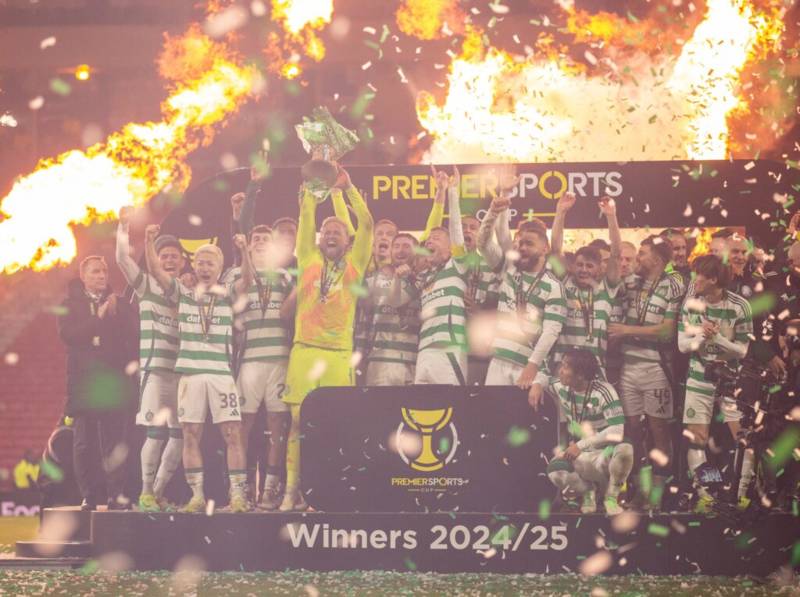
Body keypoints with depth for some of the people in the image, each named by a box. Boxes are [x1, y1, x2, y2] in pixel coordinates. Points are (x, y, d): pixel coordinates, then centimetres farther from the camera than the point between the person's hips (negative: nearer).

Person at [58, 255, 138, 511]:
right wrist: (98, 319, -11)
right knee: (84, 441, -3)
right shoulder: (70, 305, 10)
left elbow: (133, 338, 9)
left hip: (114, 381, 1)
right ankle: (88, 494, 1)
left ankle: (116, 492, -6)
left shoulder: (119, 306, 14)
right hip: (84, 381, 0)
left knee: (115, 439, -6)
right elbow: (67, 334, -7)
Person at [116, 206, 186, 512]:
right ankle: (146, 492, -1)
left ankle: (158, 492, 15)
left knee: (181, 434, 4)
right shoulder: (147, 285, 4)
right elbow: (122, 259, -11)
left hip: (183, 369, 5)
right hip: (155, 368, -5)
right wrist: (124, 228, -21)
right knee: (156, 432, -11)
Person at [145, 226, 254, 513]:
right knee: (190, 434, 1)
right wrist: (149, 242, -13)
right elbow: (156, 271, 3)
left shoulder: (228, 295, 10)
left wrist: (244, 250, -25)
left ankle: (238, 495, -5)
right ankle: (197, 496, 7)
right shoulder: (183, 294, 13)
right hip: (190, 373, 1)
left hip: (221, 372, -1)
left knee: (232, 434, -7)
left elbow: (247, 279, -8)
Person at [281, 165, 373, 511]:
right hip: (305, 349, 0)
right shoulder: (309, 260, 14)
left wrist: (348, 187, 4)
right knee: (299, 420, -2)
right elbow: (306, 217, 9)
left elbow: (367, 224, 5)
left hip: (340, 353, 0)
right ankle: (292, 491, -2)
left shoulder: (354, 265, 12)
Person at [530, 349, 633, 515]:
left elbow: (616, 431, -26)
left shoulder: (604, 392, -19)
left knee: (625, 450, -39)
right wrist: (537, 384, -6)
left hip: (605, 454, -3)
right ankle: (588, 491, 4)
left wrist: (581, 445, -25)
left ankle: (611, 497, -10)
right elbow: (542, 376, 20)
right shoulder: (562, 387, -2)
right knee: (555, 470, -31)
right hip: (579, 457, 3)